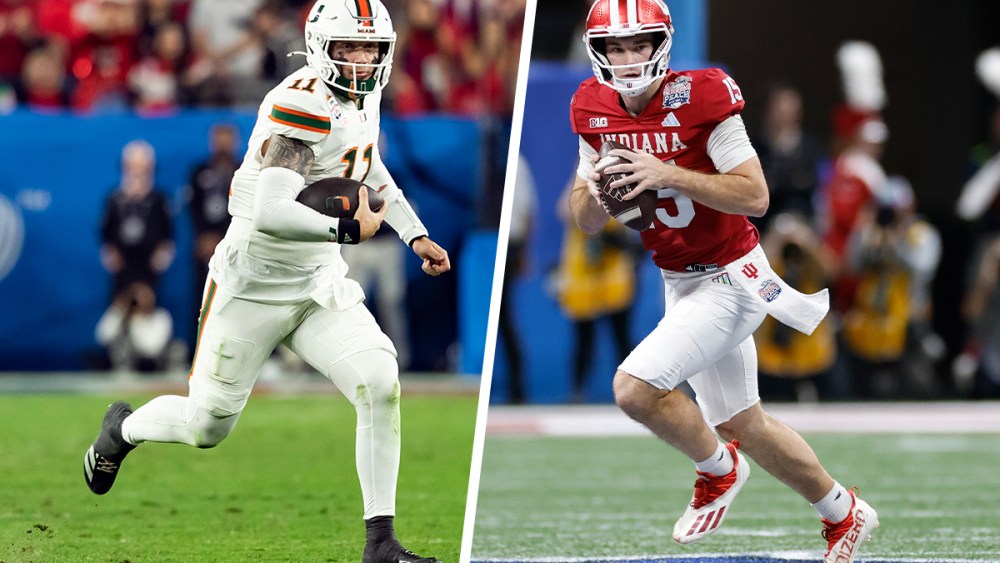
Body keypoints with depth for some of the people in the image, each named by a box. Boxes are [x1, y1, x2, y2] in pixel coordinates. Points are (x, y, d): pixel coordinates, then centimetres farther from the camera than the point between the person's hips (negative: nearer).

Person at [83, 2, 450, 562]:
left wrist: (417, 235, 21)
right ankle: (125, 428, 43)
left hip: (319, 285, 6)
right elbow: (271, 212, -36)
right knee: (207, 426, 8)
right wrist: (348, 228, -27)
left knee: (380, 385, -17)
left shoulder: (361, 98, 3)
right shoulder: (303, 105, -25)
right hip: (254, 285, -6)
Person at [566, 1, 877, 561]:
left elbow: (756, 196, -22)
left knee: (635, 388, -21)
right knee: (743, 425, 16)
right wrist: (595, 193, -18)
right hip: (682, 283, 7)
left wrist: (668, 175, -30)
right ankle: (844, 514, 36)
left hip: (730, 279, -7)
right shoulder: (594, 110, -1)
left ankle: (719, 471, 7)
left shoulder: (701, 97, -20)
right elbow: (587, 222, 5)